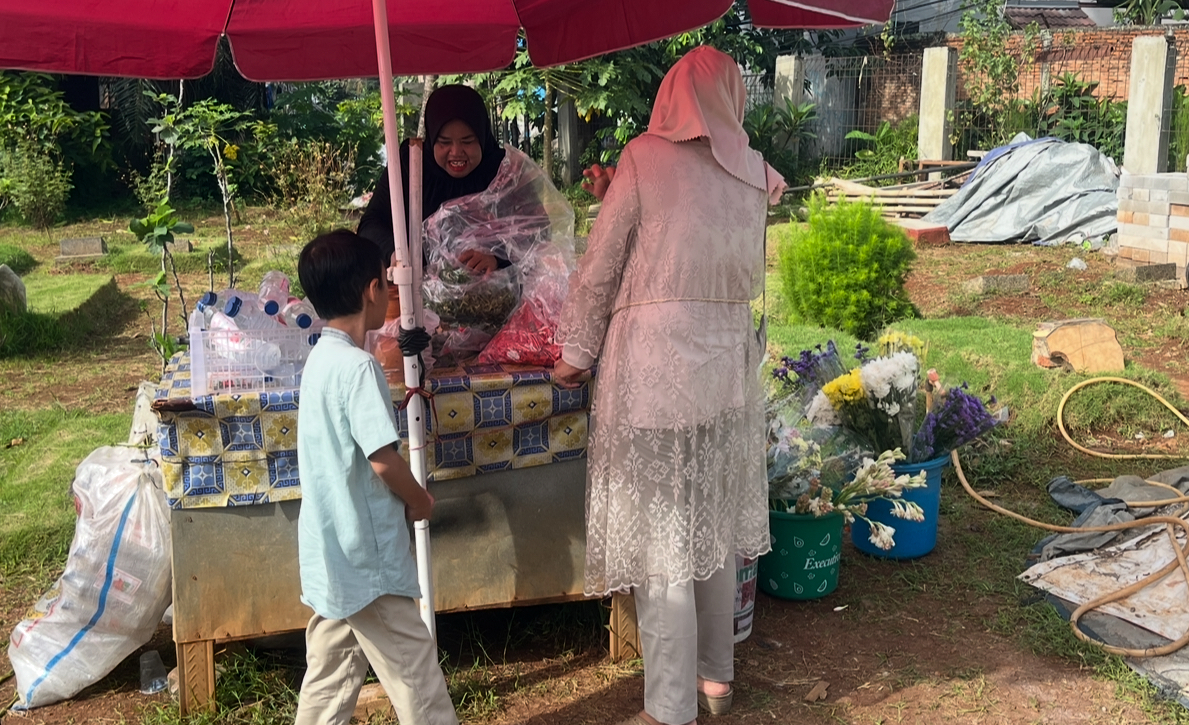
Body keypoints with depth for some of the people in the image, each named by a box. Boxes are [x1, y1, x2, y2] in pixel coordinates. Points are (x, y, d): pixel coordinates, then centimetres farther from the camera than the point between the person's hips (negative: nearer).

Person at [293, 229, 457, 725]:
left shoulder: (319, 359, 8)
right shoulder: (358, 366, -20)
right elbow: (383, 459, -22)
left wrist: (402, 497, 15)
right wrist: (420, 500, -6)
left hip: (329, 554, 9)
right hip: (365, 556, -9)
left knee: (330, 675, 17)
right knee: (414, 672, 5)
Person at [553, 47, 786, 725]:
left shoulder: (645, 158, -6)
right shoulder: (754, 173, 7)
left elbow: (601, 267, -5)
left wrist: (577, 353, 9)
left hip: (654, 364, -5)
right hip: (729, 364, 5)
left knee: (661, 543, 3)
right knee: (714, 530, 19)